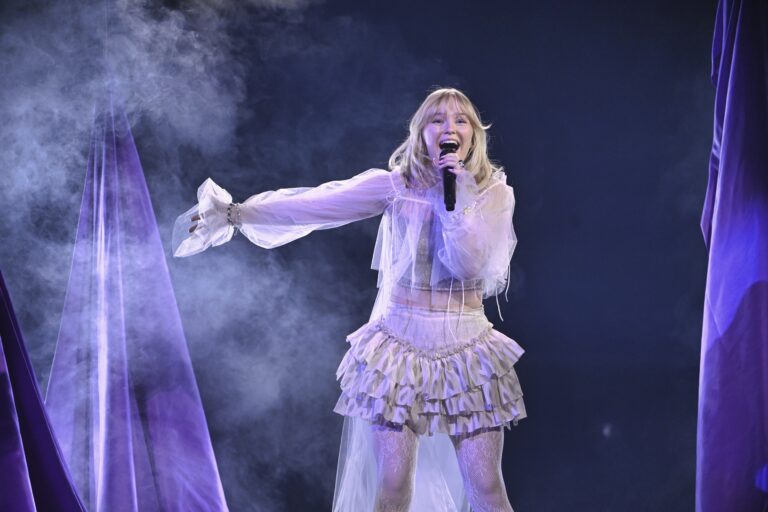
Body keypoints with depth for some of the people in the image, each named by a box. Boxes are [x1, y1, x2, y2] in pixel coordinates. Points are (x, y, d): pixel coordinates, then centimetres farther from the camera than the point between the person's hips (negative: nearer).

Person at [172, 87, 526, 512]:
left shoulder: (495, 193, -2)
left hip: (465, 349, 0)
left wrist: (459, 194, -17)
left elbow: (471, 264, -13)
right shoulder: (397, 184, -2)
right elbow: (316, 205, -5)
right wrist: (237, 213, -9)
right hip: (400, 341, 0)